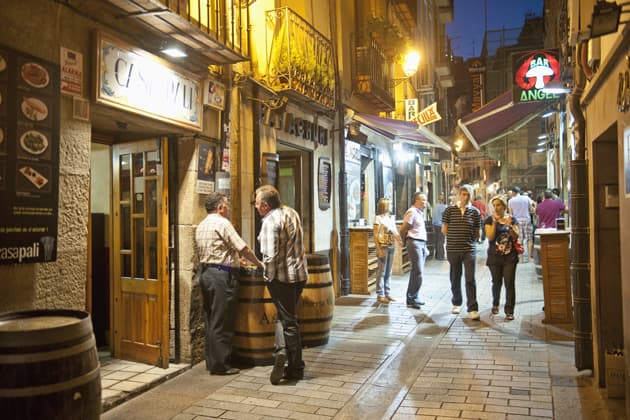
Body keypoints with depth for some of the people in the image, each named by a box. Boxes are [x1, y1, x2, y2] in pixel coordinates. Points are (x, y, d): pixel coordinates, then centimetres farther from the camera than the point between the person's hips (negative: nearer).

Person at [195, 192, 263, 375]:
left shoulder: (200, 226, 16)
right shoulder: (222, 223, -10)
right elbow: (243, 248, -13)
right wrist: (258, 262, 2)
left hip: (205, 273, 9)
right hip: (222, 275, -9)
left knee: (211, 320, 14)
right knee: (221, 323, -4)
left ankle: (211, 361, 21)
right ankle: (220, 365, 1)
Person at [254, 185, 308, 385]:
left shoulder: (271, 221, -17)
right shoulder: (292, 213, 10)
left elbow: (270, 255, -24)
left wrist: (269, 277, -9)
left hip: (282, 277, -8)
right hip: (299, 274, 8)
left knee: (288, 321, 3)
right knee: (285, 317, 18)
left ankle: (296, 368, 8)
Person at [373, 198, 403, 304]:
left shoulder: (391, 218, 14)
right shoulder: (378, 218, -6)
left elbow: (395, 233, 11)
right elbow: (375, 235, -9)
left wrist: (400, 241, -9)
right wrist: (379, 249, -16)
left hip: (391, 247, 7)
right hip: (383, 246, -7)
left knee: (388, 272, 11)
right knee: (381, 272, -3)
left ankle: (387, 294, 19)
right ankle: (380, 295, 4)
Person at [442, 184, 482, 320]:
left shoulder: (475, 212, 4)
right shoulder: (449, 210, 1)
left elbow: (477, 233, 11)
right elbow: (444, 230, 5)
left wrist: (469, 240, 3)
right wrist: (454, 238, 5)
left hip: (469, 249, 0)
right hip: (452, 249, 1)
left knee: (470, 279, -6)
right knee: (455, 278, 12)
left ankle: (473, 309, -3)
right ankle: (456, 303, 30)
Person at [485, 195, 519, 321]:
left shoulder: (512, 219, 4)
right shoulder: (490, 220, 0)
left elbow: (516, 237, -2)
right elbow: (490, 237, -11)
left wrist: (510, 226, -19)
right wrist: (495, 222, -19)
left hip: (510, 256, 0)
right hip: (494, 257, 0)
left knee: (509, 284, -5)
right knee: (497, 283, 13)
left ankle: (509, 311, 1)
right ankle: (495, 304, 36)